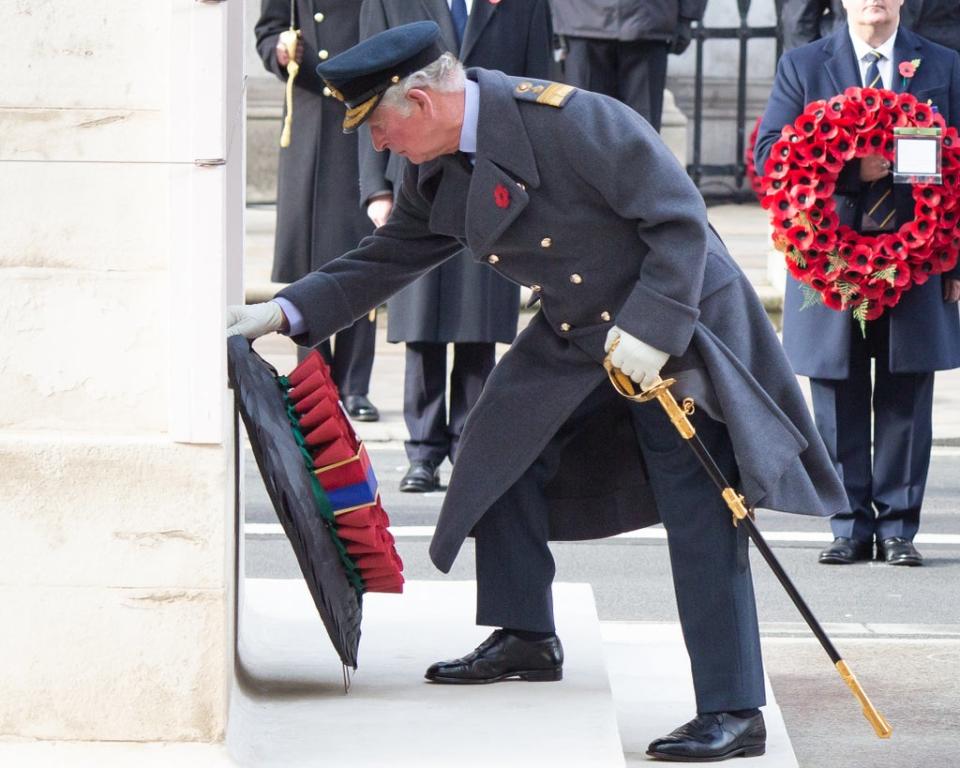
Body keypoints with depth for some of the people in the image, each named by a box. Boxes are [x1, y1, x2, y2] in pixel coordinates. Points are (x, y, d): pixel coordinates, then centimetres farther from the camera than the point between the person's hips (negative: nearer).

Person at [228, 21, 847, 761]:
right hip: (577, 336, 9)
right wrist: (282, 312, 0)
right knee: (502, 443, 12)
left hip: (675, 322, -9)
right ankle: (526, 637, 29)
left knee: (699, 517, -13)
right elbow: (385, 259, 10)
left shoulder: (568, 119, -27)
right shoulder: (437, 173, -1)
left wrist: (650, 331, -31)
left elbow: (680, 218, -25)